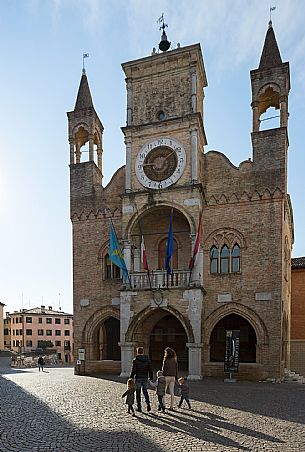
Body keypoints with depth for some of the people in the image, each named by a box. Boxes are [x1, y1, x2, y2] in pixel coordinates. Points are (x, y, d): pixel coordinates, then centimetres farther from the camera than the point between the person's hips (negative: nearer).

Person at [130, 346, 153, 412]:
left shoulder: (135, 360, -8)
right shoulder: (147, 359, 3)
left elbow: (133, 370, -10)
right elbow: (150, 370, 4)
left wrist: (131, 377, -2)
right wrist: (151, 377, 11)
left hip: (138, 378, -3)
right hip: (145, 378, 3)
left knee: (138, 393, 7)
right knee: (145, 391, 16)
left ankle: (139, 407, 8)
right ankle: (148, 404, 4)